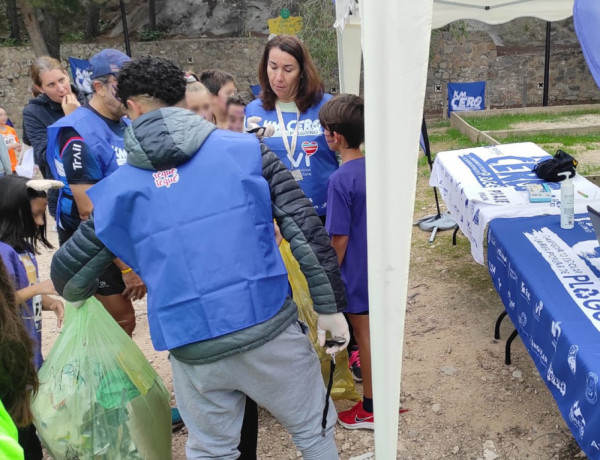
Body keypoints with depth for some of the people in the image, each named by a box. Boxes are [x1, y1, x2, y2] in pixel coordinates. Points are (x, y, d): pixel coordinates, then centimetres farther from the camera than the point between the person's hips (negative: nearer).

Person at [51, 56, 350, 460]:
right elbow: (306, 228, -5)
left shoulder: (118, 188, 4)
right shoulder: (245, 149, 0)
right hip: (269, 331, -1)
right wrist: (331, 306, 3)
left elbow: (68, 271, 13)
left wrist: (79, 295, 36)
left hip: (193, 350, 2)